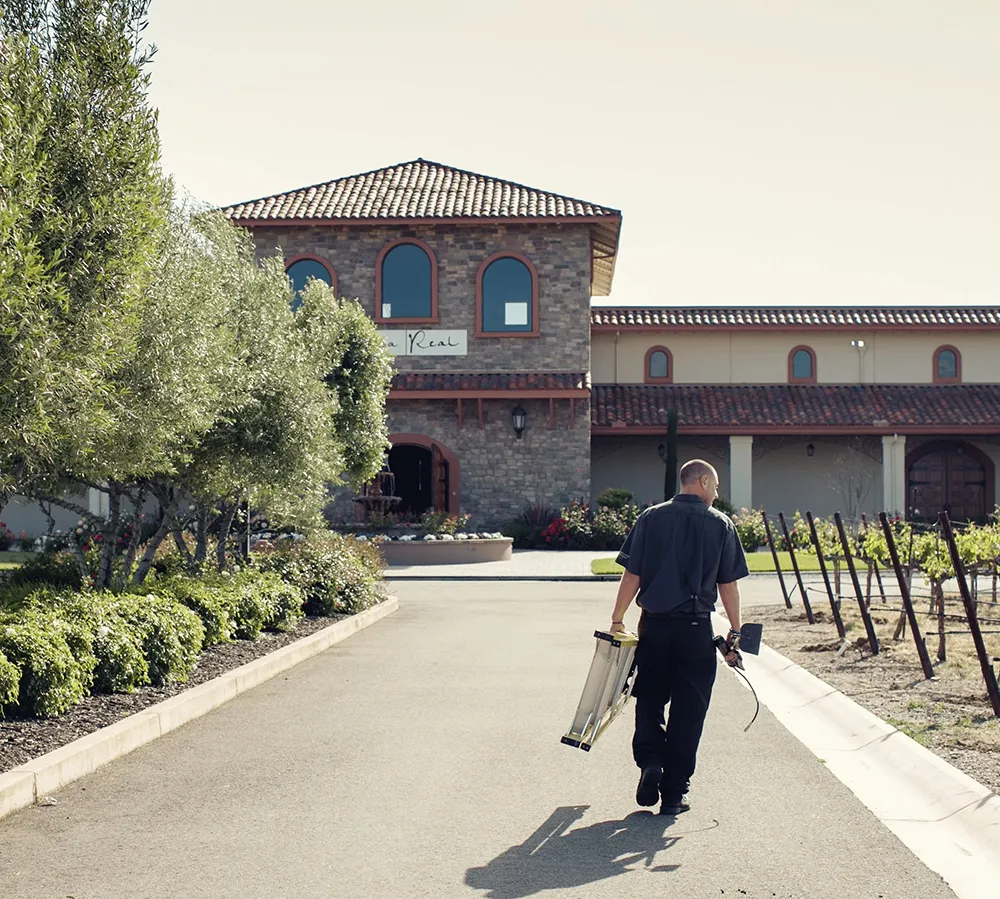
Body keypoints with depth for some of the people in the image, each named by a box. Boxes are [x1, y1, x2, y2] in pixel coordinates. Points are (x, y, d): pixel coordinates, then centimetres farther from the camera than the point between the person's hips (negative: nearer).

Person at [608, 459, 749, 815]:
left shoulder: (651, 518, 2)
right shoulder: (720, 524, 0)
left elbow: (631, 576, -1)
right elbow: (728, 585, 1)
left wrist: (617, 620, 6)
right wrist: (735, 632, 8)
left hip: (654, 625, 1)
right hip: (696, 629, -1)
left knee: (649, 700, 17)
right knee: (687, 711, 7)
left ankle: (649, 762, -4)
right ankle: (673, 794, 9)